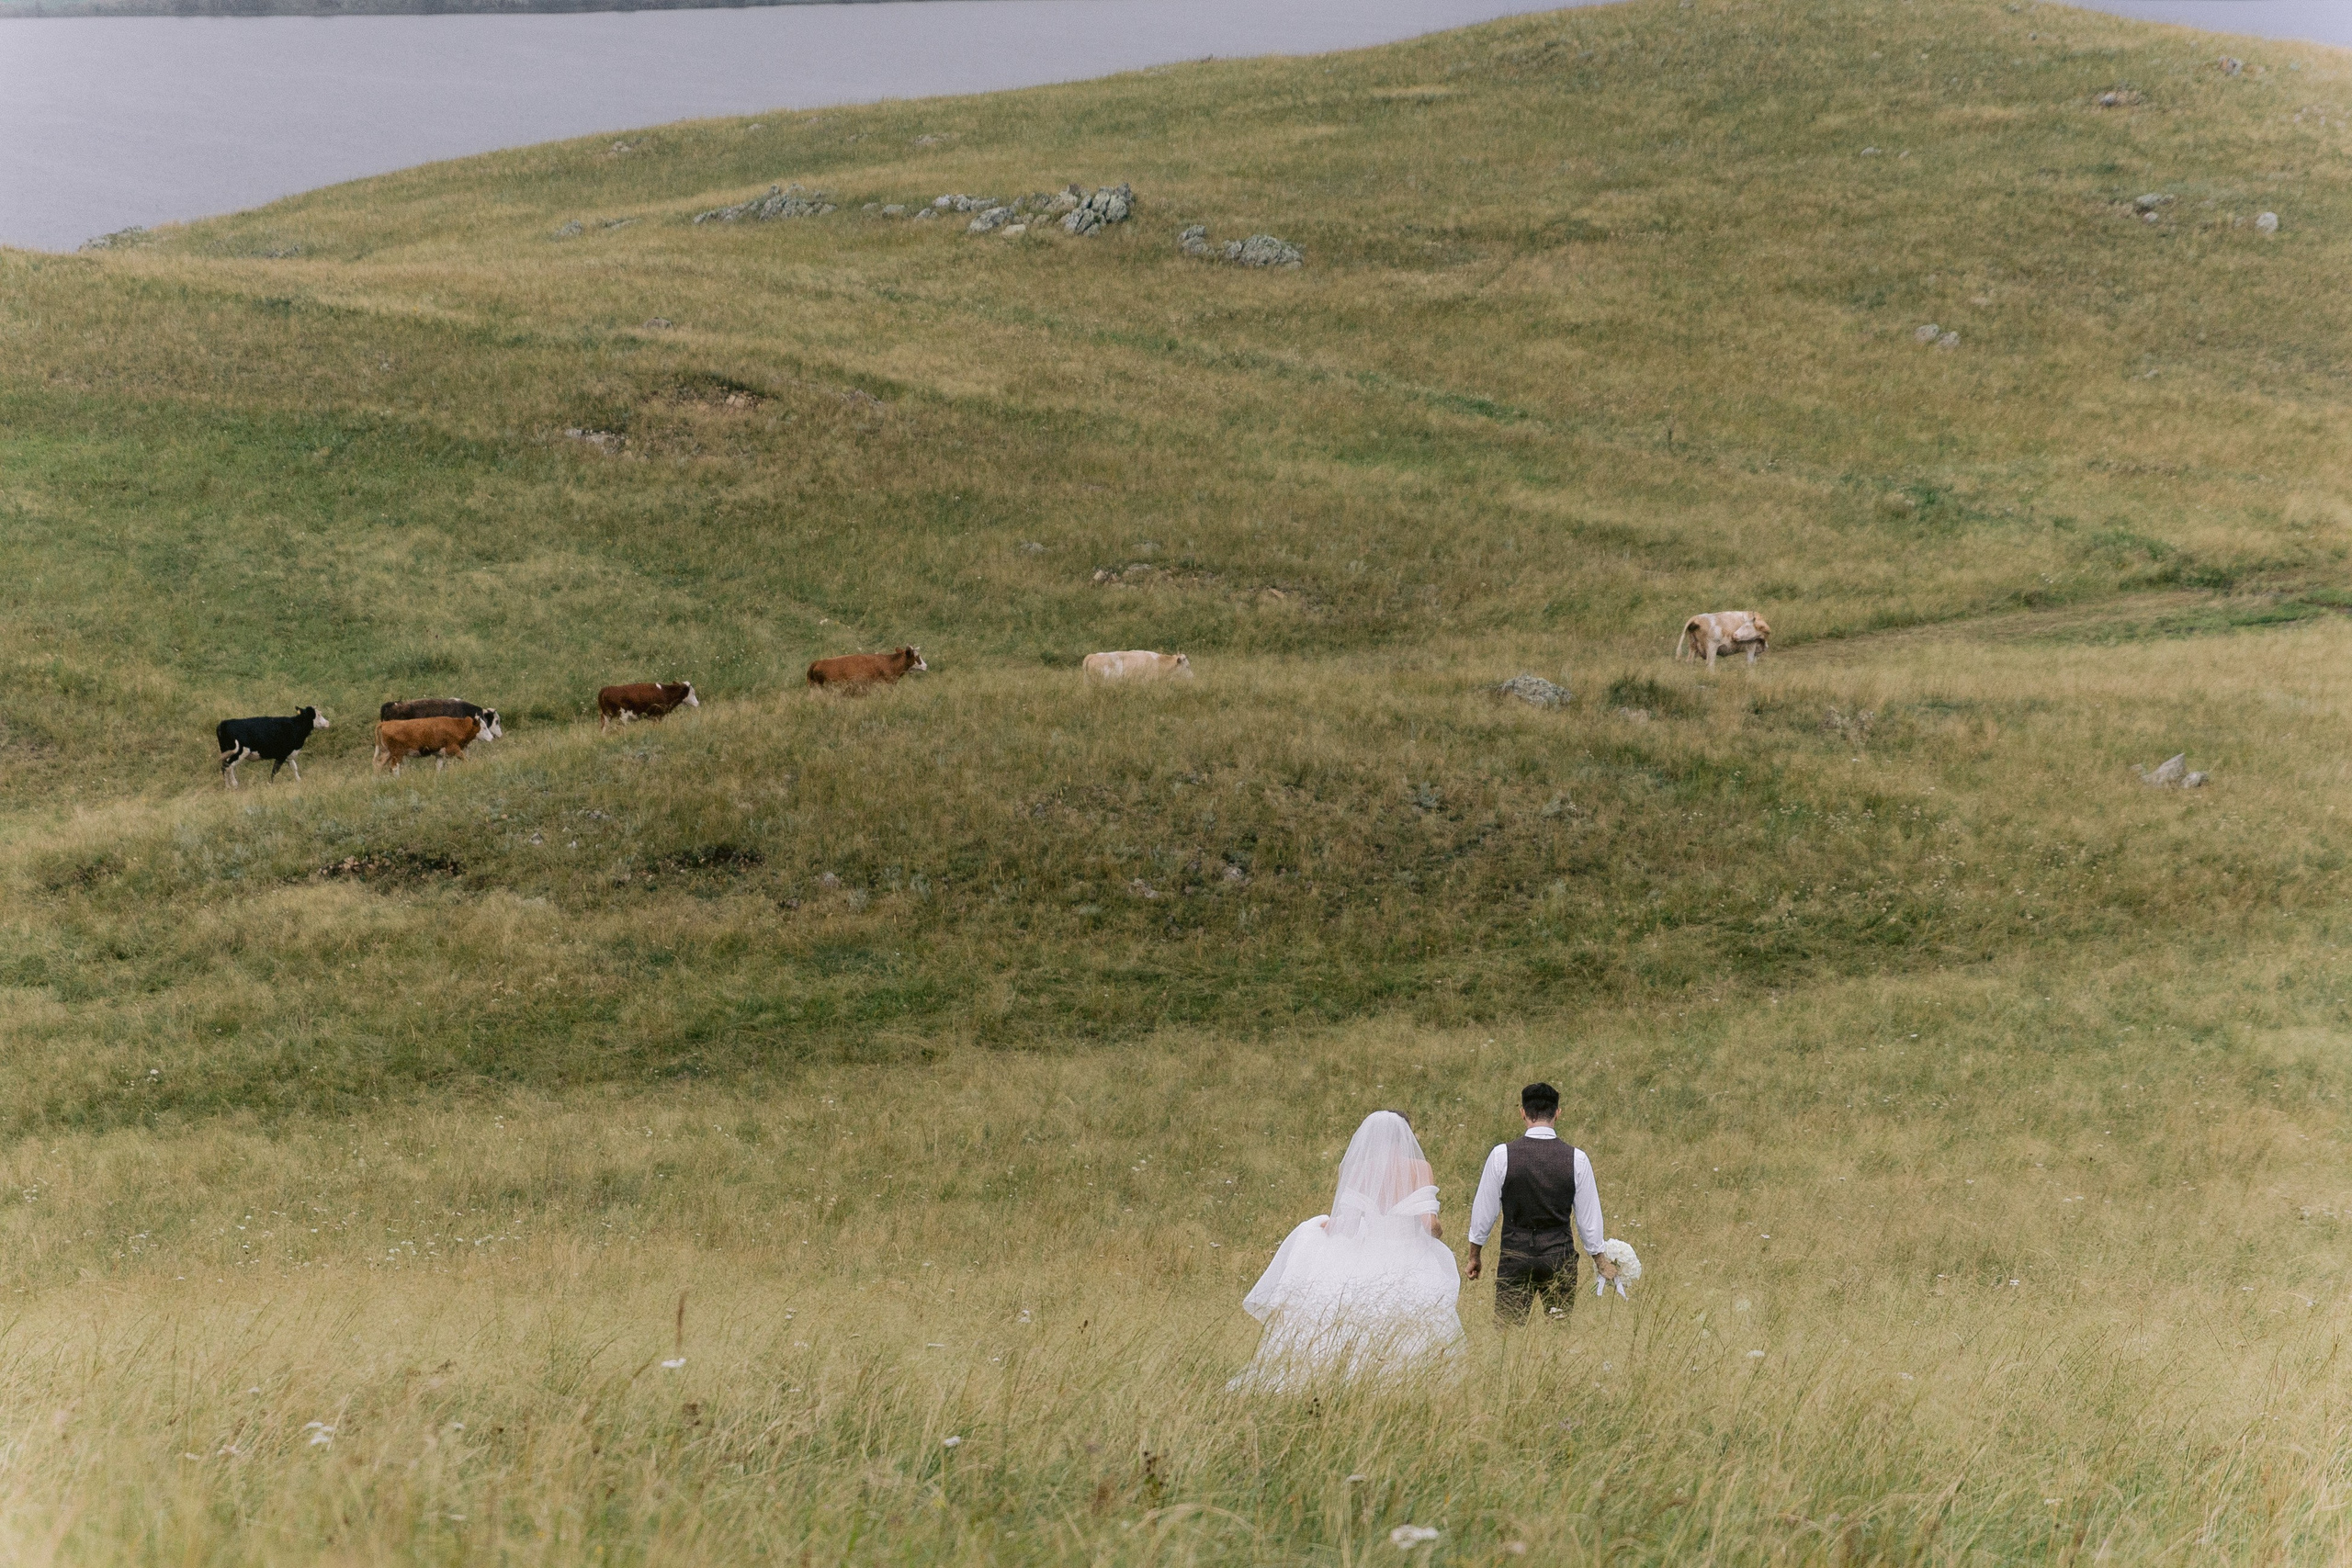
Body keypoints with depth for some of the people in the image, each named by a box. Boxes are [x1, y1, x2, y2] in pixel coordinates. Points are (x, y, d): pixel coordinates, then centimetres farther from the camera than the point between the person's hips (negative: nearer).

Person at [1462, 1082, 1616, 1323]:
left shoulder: (1502, 1155, -8)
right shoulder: (1576, 1159, -6)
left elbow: (1484, 1211, -1)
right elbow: (1588, 1218, 1)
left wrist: (1474, 1257, 12)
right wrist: (1601, 1262, 15)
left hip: (1515, 1255, -1)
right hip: (1560, 1257, 1)